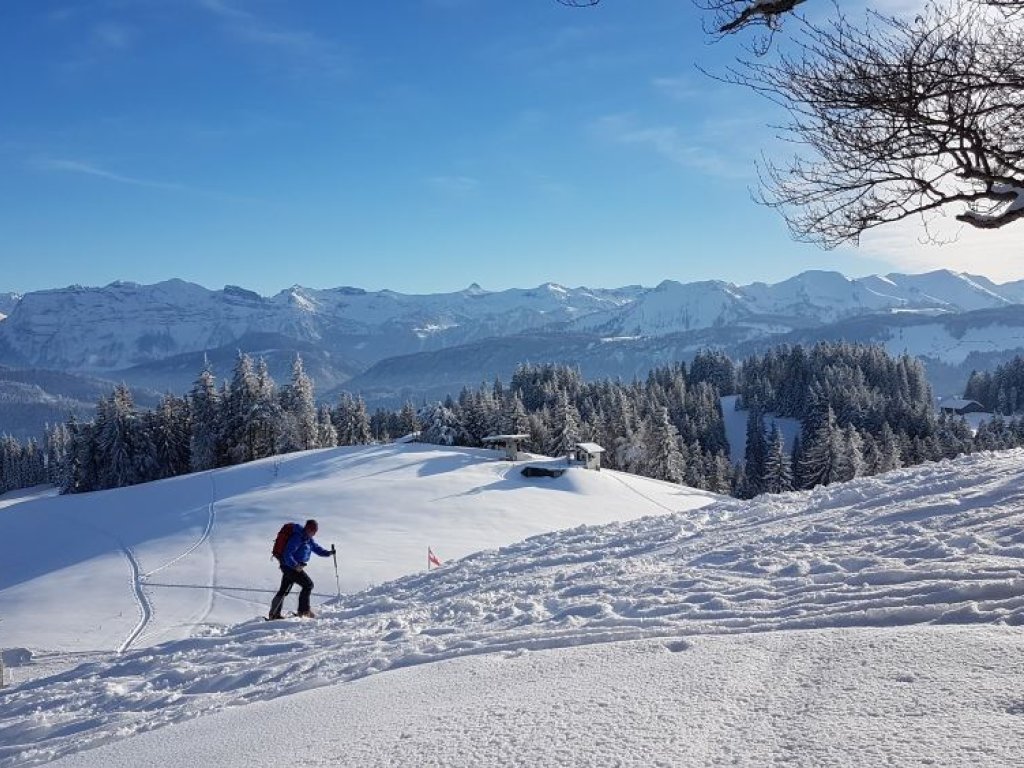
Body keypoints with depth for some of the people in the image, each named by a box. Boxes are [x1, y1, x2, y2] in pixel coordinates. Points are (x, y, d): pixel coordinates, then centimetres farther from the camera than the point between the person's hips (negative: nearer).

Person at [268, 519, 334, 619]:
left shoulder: (308, 539, 9)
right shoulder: (297, 537, -21)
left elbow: (316, 548, 14)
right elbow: (287, 554, -24)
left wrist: (328, 553, -1)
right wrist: (295, 565, -33)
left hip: (294, 566, 10)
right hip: (290, 566, -10)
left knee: (284, 590, 15)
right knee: (308, 584, -12)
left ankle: (274, 614, 23)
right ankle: (304, 611, -7)